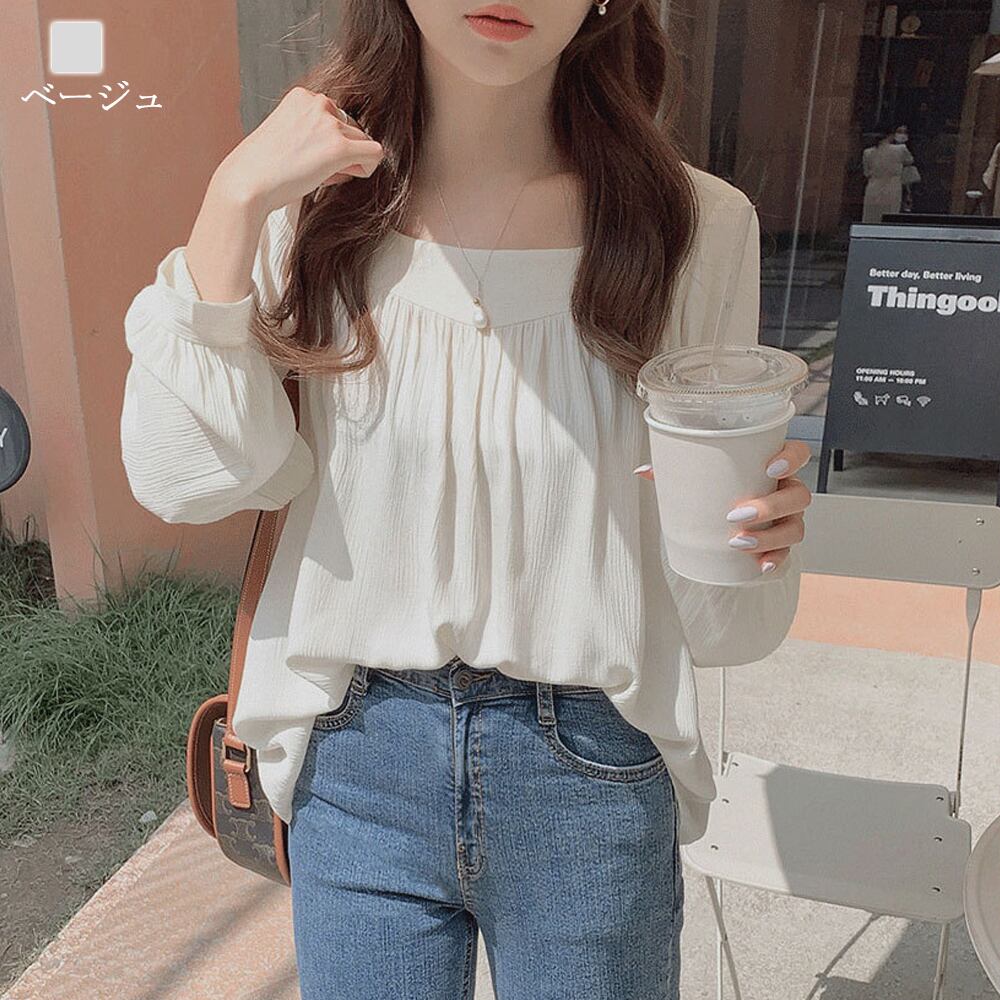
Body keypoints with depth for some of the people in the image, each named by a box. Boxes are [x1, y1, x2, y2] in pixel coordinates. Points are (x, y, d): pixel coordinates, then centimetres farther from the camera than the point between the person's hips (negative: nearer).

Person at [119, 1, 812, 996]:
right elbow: (189, 480, -13)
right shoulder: (322, 194, -3)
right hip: (358, 764, 1)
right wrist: (235, 203, -18)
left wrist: (755, 533, -25)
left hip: (591, 773, 0)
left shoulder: (698, 225, -8)